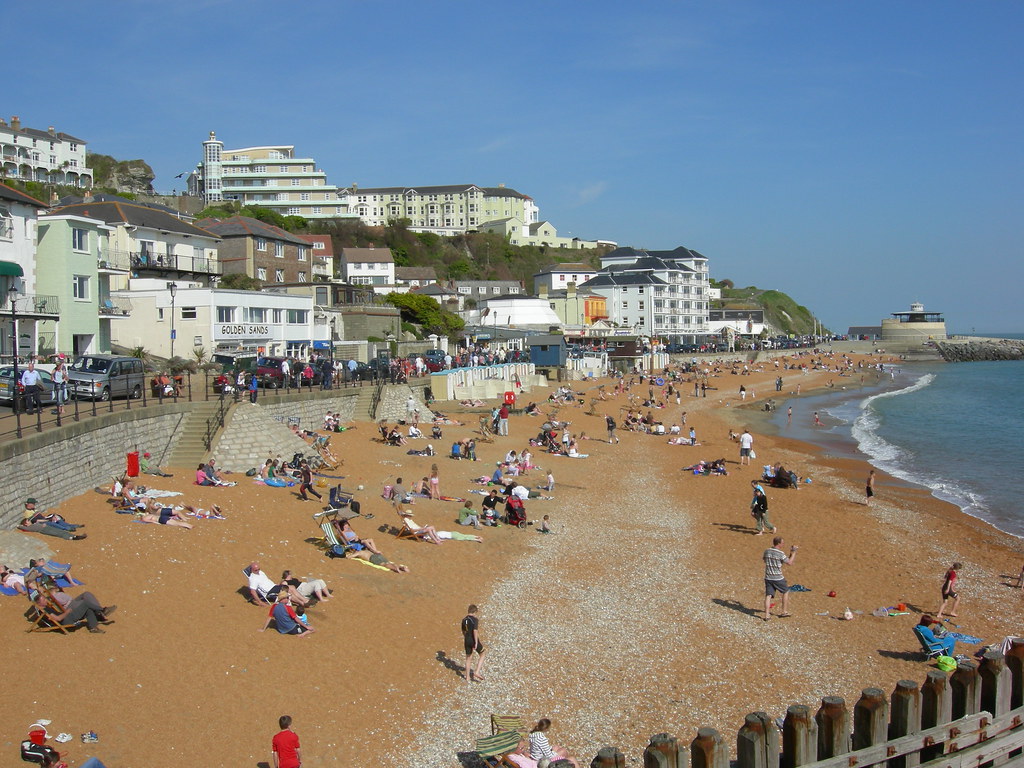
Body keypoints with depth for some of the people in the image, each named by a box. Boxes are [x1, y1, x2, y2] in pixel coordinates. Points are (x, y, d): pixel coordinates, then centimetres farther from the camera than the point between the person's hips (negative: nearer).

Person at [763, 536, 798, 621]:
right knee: (786, 592, 18)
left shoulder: (767, 551, 1)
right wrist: (793, 552, 0)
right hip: (778, 578, -4)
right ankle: (784, 612, 21)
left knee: (768, 595, 4)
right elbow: (789, 563, -7)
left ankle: (767, 615, -5)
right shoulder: (780, 554, -15)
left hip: (768, 578, 4)